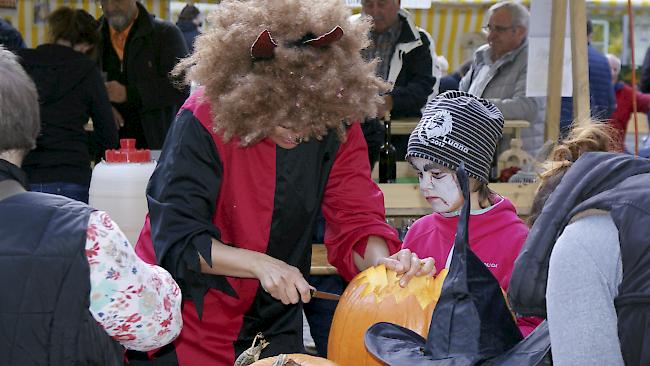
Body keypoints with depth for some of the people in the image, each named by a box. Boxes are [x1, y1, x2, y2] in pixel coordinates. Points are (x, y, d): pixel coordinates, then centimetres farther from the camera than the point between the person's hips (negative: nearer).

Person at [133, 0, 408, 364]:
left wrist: (382, 263, -29)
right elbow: (177, 237, -23)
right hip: (188, 318, -4)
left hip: (273, 321, 4)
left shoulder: (337, 124, -11)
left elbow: (355, 219, -8)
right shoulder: (204, 120, -24)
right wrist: (259, 264, -35)